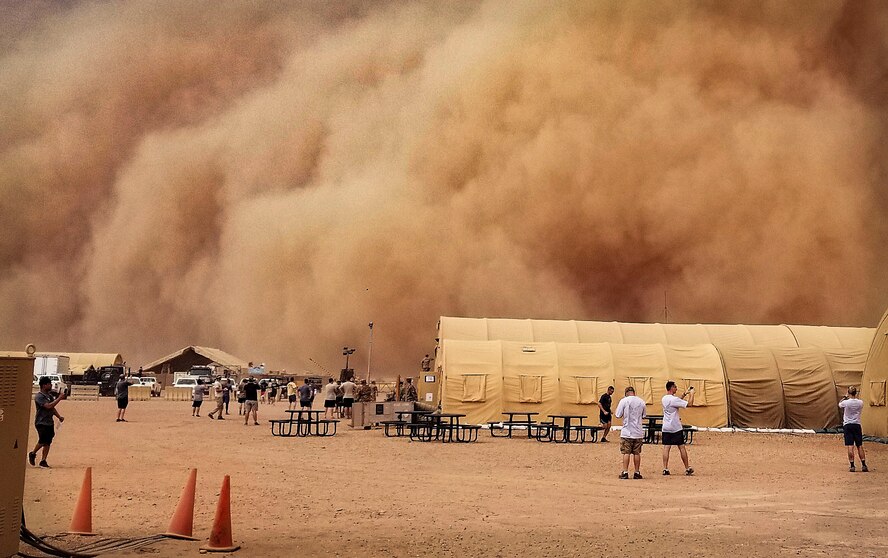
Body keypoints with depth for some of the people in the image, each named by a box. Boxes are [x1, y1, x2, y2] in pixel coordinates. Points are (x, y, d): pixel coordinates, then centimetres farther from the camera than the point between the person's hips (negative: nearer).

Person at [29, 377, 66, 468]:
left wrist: (59, 417, 10)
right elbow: (48, 406, -25)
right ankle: (32, 454, 15)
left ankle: (43, 461, 10)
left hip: (49, 422, 8)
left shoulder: (50, 395, 14)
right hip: (41, 422, -8)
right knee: (42, 441, -10)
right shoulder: (39, 396, -13)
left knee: (48, 442, 5)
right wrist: (59, 398, -22)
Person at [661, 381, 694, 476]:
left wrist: (685, 394, 24)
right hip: (676, 428, -6)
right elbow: (689, 403, -15)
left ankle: (665, 469, -4)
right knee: (682, 447, 3)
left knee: (666, 448, 2)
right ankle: (687, 469, 10)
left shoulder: (664, 398, 8)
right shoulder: (674, 399, -16)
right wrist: (692, 393, 0)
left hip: (666, 428, 6)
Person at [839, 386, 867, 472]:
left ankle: (852, 466, -4)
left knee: (850, 446, -3)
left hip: (847, 425, -2)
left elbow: (839, 404, 12)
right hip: (857, 425, 2)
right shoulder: (860, 403, -4)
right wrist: (854, 397, 26)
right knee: (860, 446, 7)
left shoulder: (846, 402, -11)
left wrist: (844, 397, 26)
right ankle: (864, 465, 6)